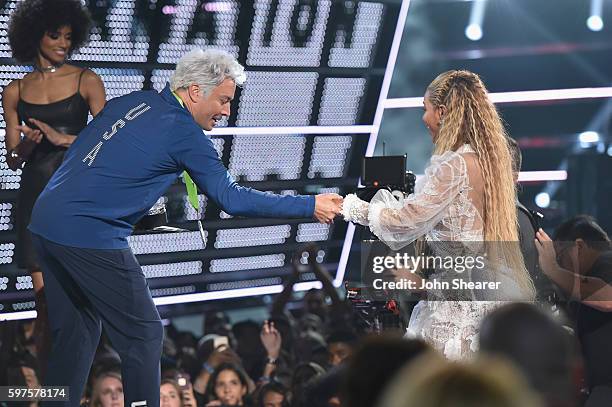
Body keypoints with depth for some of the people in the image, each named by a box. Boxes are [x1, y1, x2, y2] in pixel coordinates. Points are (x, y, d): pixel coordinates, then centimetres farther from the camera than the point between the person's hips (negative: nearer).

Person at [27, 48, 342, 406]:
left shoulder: (134, 101, 13)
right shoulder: (185, 134, -9)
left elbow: (77, 150, 16)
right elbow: (232, 199, -10)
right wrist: (310, 207, -7)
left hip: (45, 220, 8)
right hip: (90, 237, -8)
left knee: (76, 332, 17)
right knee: (143, 334, 2)